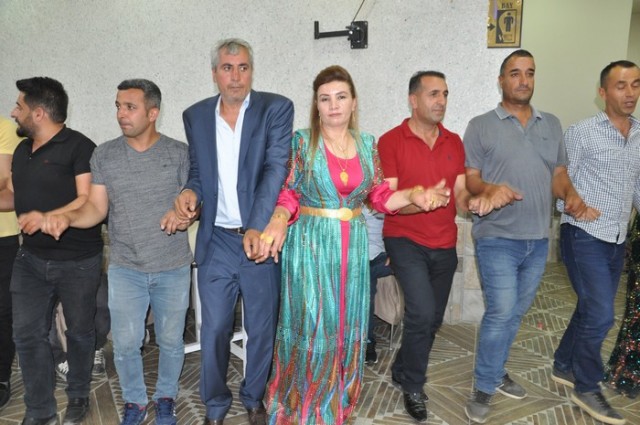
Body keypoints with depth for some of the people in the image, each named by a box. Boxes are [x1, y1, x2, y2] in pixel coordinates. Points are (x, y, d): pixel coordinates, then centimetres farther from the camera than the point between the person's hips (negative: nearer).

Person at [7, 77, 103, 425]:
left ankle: (78, 397, 31)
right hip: (31, 258, 7)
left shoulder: (79, 147, -12)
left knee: (79, 331, 10)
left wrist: (47, 218, -30)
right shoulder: (22, 151, 13)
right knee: (27, 334, 5)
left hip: (78, 261, -6)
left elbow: (89, 200, -19)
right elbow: (13, 196, 21)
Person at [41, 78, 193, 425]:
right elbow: (96, 209, -2)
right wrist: (67, 217, -22)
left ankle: (166, 396, 39)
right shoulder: (104, 155, 0)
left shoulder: (178, 153, -5)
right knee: (125, 343, 10)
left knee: (170, 341, 14)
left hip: (173, 269, -1)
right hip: (125, 269, 1)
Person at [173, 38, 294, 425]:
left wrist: (258, 228, -26)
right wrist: (191, 191, -7)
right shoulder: (196, 116, 7)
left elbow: (276, 169, -15)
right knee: (214, 330, 10)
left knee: (262, 328, 13)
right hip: (216, 241, 2)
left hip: (262, 239, -2)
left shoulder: (276, 109, -4)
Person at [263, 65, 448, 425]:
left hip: (353, 246, 4)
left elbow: (380, 196, 7)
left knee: (346, 327, 12)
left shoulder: (368, 144, 6)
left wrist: (414, 195, -9)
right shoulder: (301, 142, -5)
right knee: (311, 326, 2)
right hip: (310, 245, -3)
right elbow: (287, 195, -7)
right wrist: (279, 222, -26)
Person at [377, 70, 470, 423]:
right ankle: (413, 387, 8)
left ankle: (402, 371, 39)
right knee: (422, 312, -18)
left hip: (444, 245, 6)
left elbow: (460, 196, 2)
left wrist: (475, 198, -21)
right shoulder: (390, 141, -9)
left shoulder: (454, 142, 5)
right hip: (405, 241, -5)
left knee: (433, 319, 14)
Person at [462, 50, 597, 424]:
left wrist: (572, 197, -8)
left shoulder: (552, 124, 12)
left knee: (515, 313, 15)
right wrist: (490, 189, -27)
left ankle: (495, 372, 33)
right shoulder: (481, 126, -1)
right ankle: (484, 388, 11)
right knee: (501, 313, -6)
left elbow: (559, 175, 13)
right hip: (498, 238, -5)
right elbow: (470, 180, -5)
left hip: (538, 239, 5)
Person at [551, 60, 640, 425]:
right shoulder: (582, 132, -8)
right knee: (601, 315, -7)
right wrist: (574, 209, -20)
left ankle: (564, 366, 34)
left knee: (592, 310, 14)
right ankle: (587, 388, 12)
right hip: (584, 236, -6)